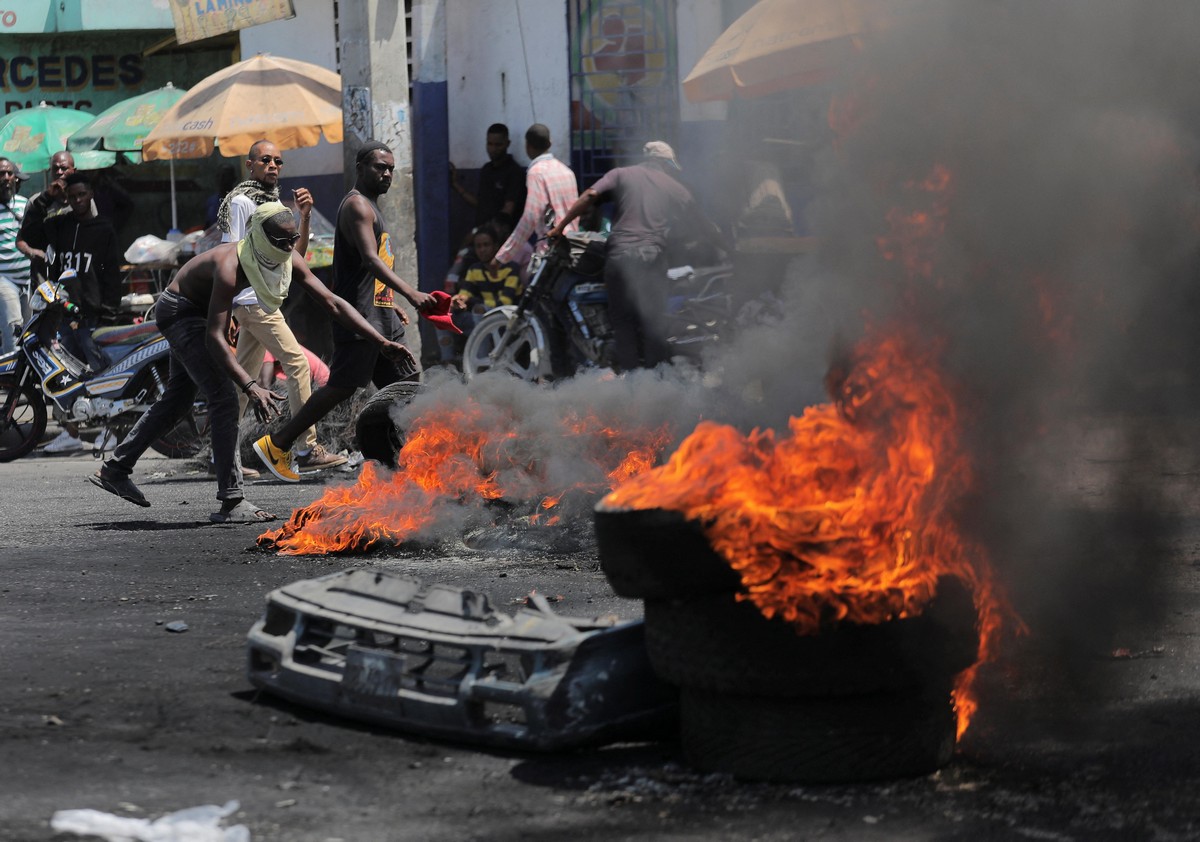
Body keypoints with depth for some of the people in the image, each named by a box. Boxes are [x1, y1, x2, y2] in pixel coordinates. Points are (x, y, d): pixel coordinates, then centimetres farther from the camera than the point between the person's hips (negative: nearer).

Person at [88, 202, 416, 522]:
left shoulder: (290, 262, -17)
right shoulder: (230, 267, -38)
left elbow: (333, 304, -14)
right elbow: (214, 338, -43)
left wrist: (381, 342, -22)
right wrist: (251, 386, -53)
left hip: (199, 312, 9)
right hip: (179, 311, -9)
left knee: (177, 400, 19)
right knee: (224, 396, -20)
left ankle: (114, 470, 32)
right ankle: (231, 502, -21)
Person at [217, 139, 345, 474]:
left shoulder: (276, 204, 19)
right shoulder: (241, 201, -8)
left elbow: (296, 256, 15)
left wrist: (305, 218, 0)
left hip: (266, 300, 9)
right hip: (252, 299, -9)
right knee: (297, 362, -14)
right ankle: (307, 450, -15)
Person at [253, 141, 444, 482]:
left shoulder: (370, 206, 21)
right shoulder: (357, 205, -12)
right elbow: (370, 259, -26)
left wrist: (389, 303, 25)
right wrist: (411, 294, -36)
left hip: (380, 316, 10)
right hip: (360, 316, -10)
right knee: (342, 385, -10)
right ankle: (277, 445, -4)